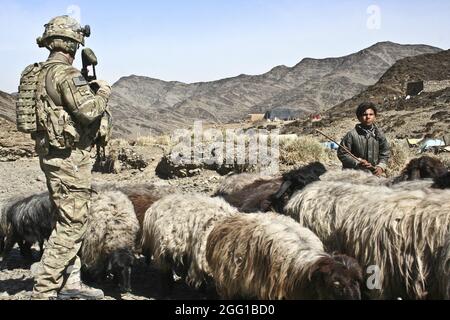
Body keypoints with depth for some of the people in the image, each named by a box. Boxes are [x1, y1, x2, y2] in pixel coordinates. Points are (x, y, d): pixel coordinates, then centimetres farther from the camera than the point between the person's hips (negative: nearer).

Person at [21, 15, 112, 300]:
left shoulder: (41, 73, 12)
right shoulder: (66, 73, -16)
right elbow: (89, 111, -24)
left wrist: (88, 88, 19)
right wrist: (103, 91, -6)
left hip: (52, 155, 10)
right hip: (70, 157, -10)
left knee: (71, 221, 17)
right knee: (71, 225, -4)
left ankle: (70, 284, 24)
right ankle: (44, 291, 0)